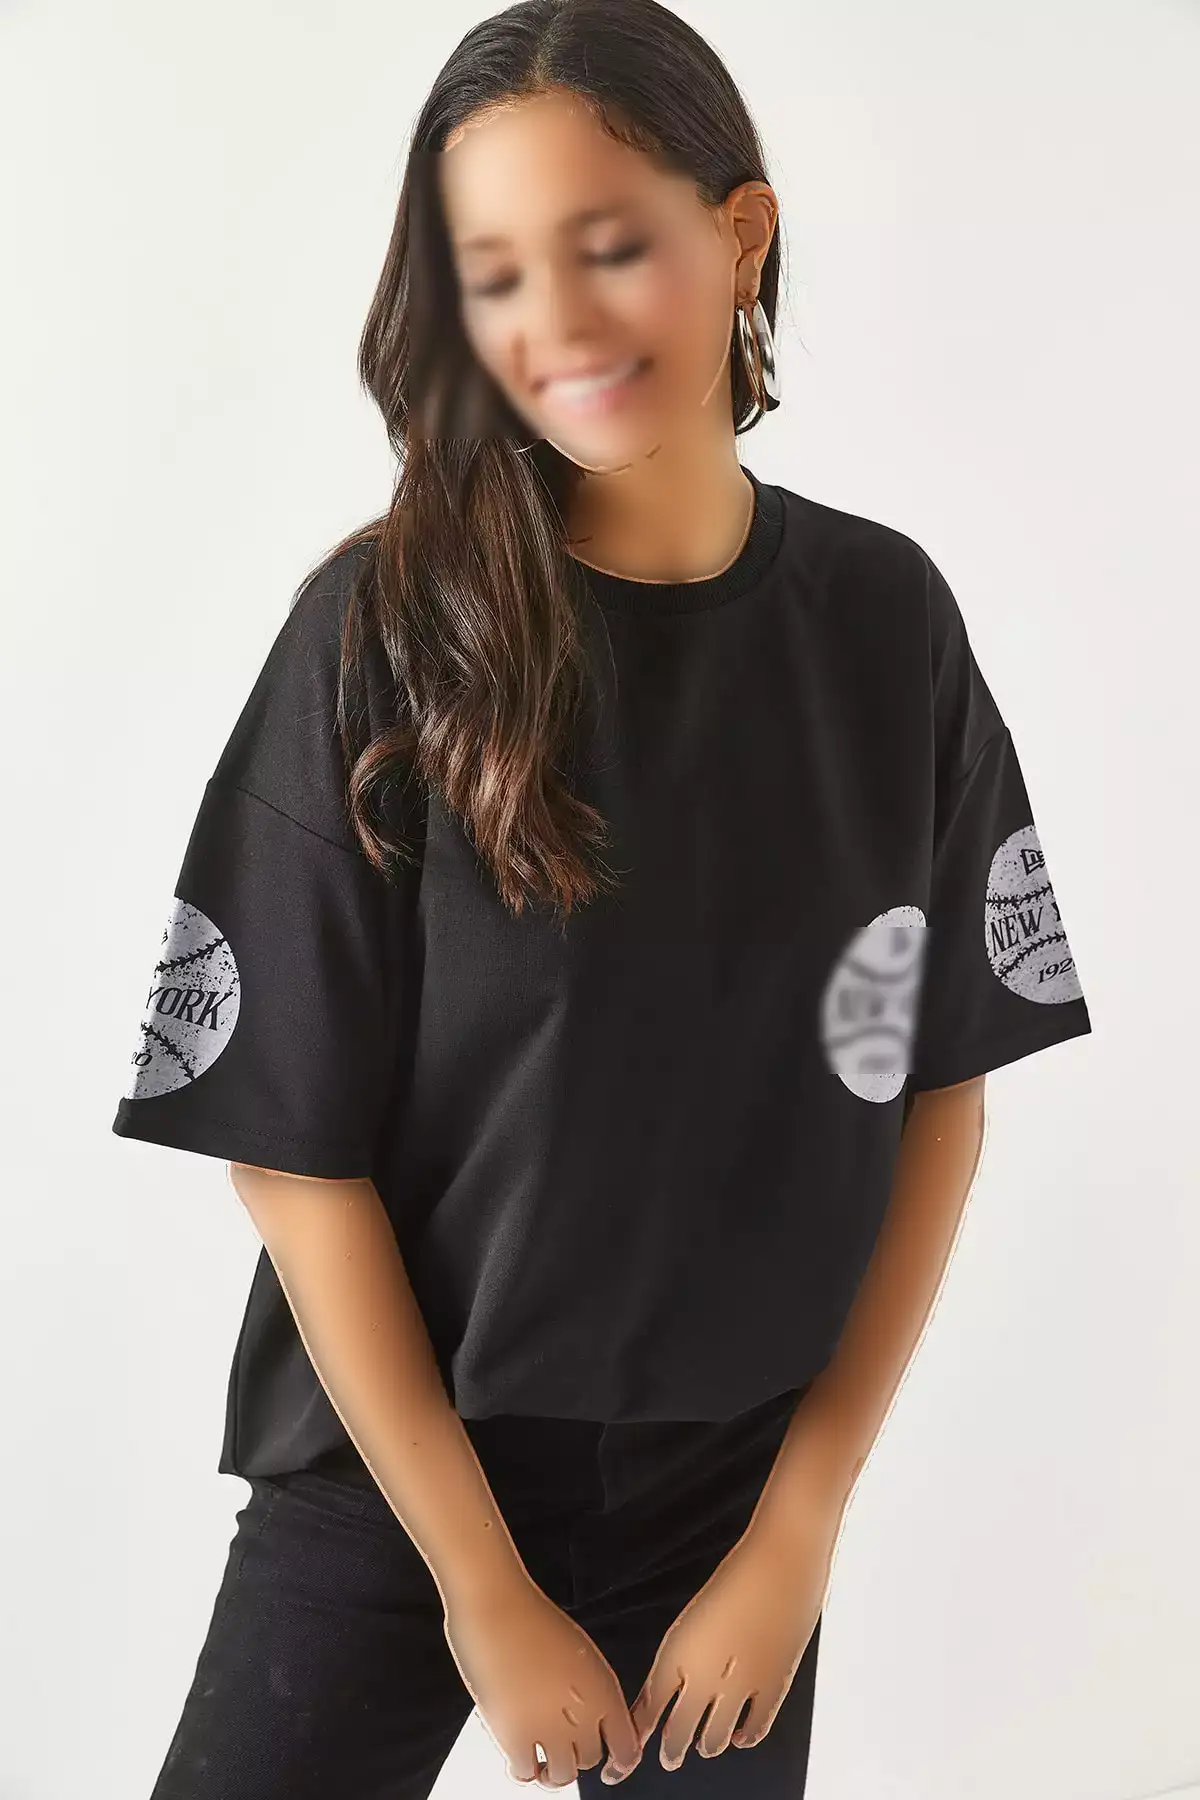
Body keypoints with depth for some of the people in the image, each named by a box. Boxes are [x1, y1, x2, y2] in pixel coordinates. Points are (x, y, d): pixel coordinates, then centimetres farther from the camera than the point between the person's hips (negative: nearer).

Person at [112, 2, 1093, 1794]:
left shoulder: (885, 617, -5)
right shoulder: (387, 625, -13)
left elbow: (943, 1089, -2)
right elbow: (291, 1144, -13)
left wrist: (801, 1525, -5)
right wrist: (484, 1588, -10)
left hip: (740, 1491, 2)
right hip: (388, 1482, -2)